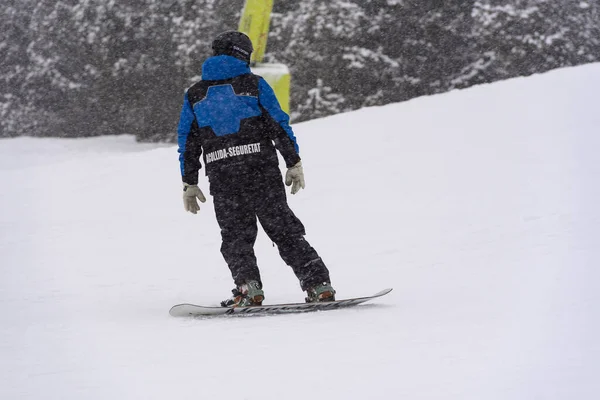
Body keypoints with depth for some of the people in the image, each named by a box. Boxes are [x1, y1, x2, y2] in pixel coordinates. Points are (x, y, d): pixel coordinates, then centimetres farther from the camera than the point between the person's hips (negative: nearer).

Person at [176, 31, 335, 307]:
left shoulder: (194, 95, 10)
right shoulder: (254, 84, 3)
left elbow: (187, 141, 10)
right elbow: (279, 124, 0)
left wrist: (189, 184, 14)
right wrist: (294, 163, 5)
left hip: (221, 176, 1)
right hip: (262, 170, -1)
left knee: (235, 233, 9)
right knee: (283, 228, 6)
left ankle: (247, 286, -13)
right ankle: (318, 284, 0)